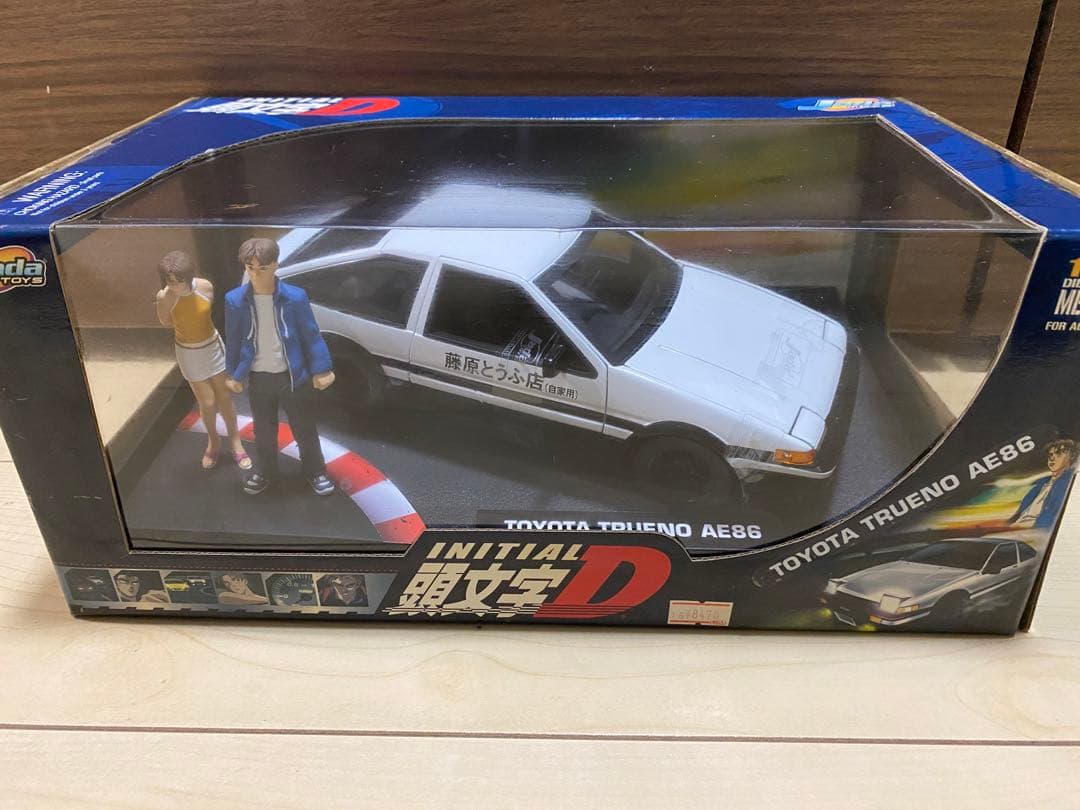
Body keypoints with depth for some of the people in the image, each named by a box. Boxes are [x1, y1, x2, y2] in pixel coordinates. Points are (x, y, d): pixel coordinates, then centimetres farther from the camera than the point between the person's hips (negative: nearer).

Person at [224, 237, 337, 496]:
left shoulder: (294, 297, -17)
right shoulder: (235, 300, -11)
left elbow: (311, 335, -8)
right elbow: (233, 340, 2)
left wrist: (321, 370, -6)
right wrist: (233, 374, 7)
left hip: (290, 375, -2)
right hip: (258, 377, 2)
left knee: (304, 428, 14)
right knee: (264, 430, 20)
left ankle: (315, 471, 35)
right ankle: (265, 471, 43)